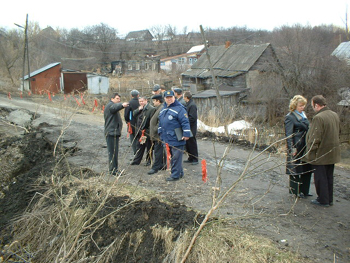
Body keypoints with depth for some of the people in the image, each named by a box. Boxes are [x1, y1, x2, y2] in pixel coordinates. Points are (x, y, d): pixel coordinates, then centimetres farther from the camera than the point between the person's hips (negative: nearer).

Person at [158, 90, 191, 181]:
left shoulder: (179, 108, -11)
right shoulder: (163, 109, 16)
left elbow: (185, 122, -16)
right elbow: (160, 122, 25)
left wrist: (186, 134, -20)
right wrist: (160, 133, 24)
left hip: (176, 139, -9)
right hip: (167, 139, 9)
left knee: (176, 157, -3)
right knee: (171, 157, 15)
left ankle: (175, 175, 5)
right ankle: (179, 173, 27)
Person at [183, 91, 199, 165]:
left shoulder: (192, 105, -18)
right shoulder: (188, 104, 12)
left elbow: (192, 118, -23)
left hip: (191, 129, -10)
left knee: (192, 144, -1)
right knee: (188, 144, 15)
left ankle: (195, 159, 9)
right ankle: (190, 158, 26)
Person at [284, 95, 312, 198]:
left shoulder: (303, 115, 15)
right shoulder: (290, 117, -11)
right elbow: (288, 134, -15)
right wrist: (291, 148, -22)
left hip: (305, 146, 8)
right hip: (296, 147, -8)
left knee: (306, 168, 11)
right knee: (295, 169, 2)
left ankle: (304, 191, 23)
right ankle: (295, 191, 14)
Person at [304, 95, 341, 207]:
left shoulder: (318, 118, -22)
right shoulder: (335, 115, 6)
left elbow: (314, 139, -22)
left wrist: (309, 154, -14)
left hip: (320, 155, -8)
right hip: (333, 154, 8)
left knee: (320, 178, 4)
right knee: (329, 177, 17)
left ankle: (323, 200, 13)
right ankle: (329, 199, 27)